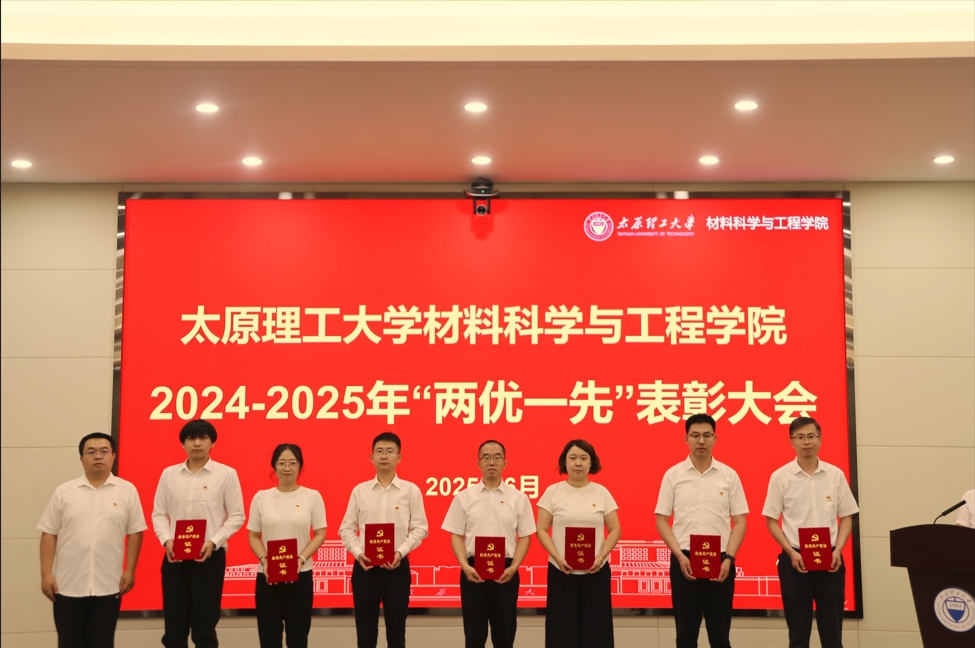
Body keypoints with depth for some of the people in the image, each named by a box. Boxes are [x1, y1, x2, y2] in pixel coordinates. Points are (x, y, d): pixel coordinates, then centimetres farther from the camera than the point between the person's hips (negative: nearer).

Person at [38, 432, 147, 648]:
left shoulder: (127, 490, 1)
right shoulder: (64, 492, 3)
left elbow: (134, 532, 3)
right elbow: (49, 534, 3)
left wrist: (130, 570, -2)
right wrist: (46, 574, -2)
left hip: (108, 585, -1)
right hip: (68, 584, 1)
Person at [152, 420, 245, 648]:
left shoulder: (226, 474, 0)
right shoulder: (169, 474, 8)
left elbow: (236, 516, -1)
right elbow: (158, 513, 9)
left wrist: (213, 542, -14)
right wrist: (167, 540, -8)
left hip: (210, 555, -3)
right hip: (174, 556, 3)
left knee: (205, 625, 3)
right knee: (174, 625, 7)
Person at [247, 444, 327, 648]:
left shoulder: (312, 496, 1)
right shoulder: (261, 497, 4)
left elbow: (320, 534, 0)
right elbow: (253, 536, 6)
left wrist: (301, 559, -15)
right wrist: (264, 560, -12)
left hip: (301, 576, -1)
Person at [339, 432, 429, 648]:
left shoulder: (411, 490, 2)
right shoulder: (359, 490, 6)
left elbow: (419, 528, -1)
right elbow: (346, 528, 6)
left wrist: (401, 552, -15)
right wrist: (358, 552, -11)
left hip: (397, 566, -1)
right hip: (364, 566, 1)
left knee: (396, 627, 6)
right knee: (365, 628, 6)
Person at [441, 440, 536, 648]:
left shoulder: (519, 498, 3)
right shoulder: (464, 497, 3)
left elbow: (525, 537, 3)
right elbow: (456, 536, 3)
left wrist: (513, 567, -10)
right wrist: (465, 566, -12)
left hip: (505, 572, 0)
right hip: (473, 571, 0)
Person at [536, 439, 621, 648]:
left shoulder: (601, 492, 4)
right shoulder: (553, 492, 1)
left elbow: (615, 530, 4)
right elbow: (542, 530, -1)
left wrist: (601, 557, -12)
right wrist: (557, 557, -15)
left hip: (596, 572, 1)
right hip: (561, 572, -1)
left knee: (595, 628, 4)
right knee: (563, 629, 3)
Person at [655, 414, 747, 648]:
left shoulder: (729, 475, 3)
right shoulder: (673, 475, 2)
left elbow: (739, 521, 3)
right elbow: (662, 520, 1)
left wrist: (728, 558, -9)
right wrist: (680, 556, -10)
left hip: (720, 561, 0)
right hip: (684, 561, 0)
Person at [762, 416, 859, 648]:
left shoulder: (835, 475, 4)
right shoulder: (780, 477, -2)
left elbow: (846, 517, 8)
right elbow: (771, 520, 1)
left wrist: (837, 551, -8)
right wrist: (792, 553, -12)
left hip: (830, 560, 2)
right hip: (795, 560, -1)